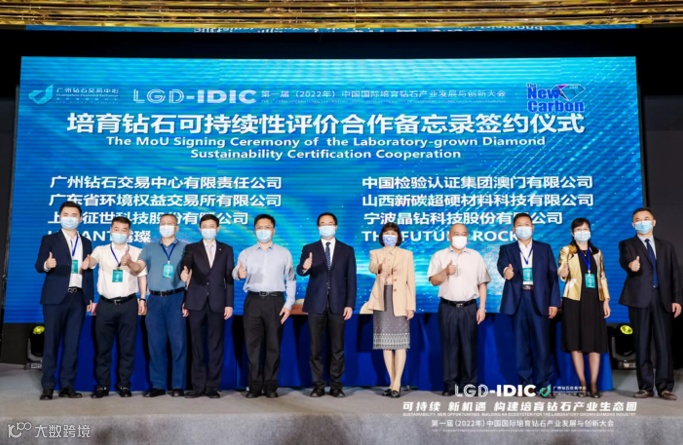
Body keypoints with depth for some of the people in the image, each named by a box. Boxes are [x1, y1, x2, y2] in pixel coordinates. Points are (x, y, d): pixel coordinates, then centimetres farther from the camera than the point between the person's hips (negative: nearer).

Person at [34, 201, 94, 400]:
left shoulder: (86, 243, 16)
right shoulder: (49, 239, 6)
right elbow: (38, 266, -5)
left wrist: (90, 298, 7)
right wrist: (47, 264, -29)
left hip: (78, 298, 3)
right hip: (55, 297, -3)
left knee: (72, 342, 3)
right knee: (51, 341, -1)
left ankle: (67, 385, 8)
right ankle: (48, 386, 5)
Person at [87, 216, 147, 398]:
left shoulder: (136, 252, 8)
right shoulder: (101, 250, 8)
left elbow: (141, 275, 5)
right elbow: (90, 263, -11)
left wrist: (142, 299, -11)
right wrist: (86, 263, -35)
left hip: (128, 304, 0)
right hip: (106, 304, 0)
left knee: (127, 346, 4)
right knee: (103, 346, 4)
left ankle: (124, 384, 13)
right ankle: (102, 385, 14)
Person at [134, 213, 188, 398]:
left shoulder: (185, 248, 8)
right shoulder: (149, 248, 14)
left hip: (176, 298, -2)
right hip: (155, 299, 2)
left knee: (178, 342, -2)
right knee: (156, 343, 4)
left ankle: (178, 385, 5)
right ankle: (158, 385, 12)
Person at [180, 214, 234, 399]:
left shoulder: (226, 250, 9)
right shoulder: (191, 249, 9)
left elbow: (229, 278, 6)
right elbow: (185, 267, -7)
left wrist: (229, 304, -1)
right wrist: (184, 273, -30)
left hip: (217, 303, 0)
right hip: (196, 302, 0)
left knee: (216, 346, 2)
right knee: (197, 346, 4)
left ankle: (213, 386, 9)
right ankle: (198, 386, 12)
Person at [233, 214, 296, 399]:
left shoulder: (284, 253, 9)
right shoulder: (245, 253, 10)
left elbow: (291, 280, 7)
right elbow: (235, 273, -4)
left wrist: (289, 304, -3)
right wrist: (239, 274, -29)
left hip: (275, 301, 0)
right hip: (253, 300, 1)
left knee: (273, 344, 2)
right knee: (252, 343, 2)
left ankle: (270, 385, 11)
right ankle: (255, 384, 10)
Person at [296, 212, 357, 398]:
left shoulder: (347, 250, 7)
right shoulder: (309, 249, 6)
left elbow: (351, 279, 3)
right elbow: (300, 271, -8)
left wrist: (350, 304, -5)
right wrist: (305, 267, -32)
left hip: (338, 304, 0)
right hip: (316, 304, 0)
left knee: (337, 347, 5)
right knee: (316, 347, 4)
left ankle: (336, 385, 14)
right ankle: (318, 385, 12)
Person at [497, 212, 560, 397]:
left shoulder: (545, 248, 11)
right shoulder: (506, 249, 8)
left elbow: (553, 276, 7)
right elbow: (502, 264, -14)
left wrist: (554, 302, -2)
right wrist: (506, 271, -39)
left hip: (540, 300, 0)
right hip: (518, 300, 0)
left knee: (542, 343, -1)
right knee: (521, 344, 5)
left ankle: (543, 383, 10)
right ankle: (526, 383, 14)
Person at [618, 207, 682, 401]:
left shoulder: (666, 246, 16)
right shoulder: (627, 244, 8)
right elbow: (624, 260, -15)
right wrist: (631, 265, -39)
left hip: (663, 299, 2)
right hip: (640, 299, -2)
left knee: (664, 344, 1)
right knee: (642, 344, 2)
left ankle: (665, 387, 7)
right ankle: (646, 386, 9)